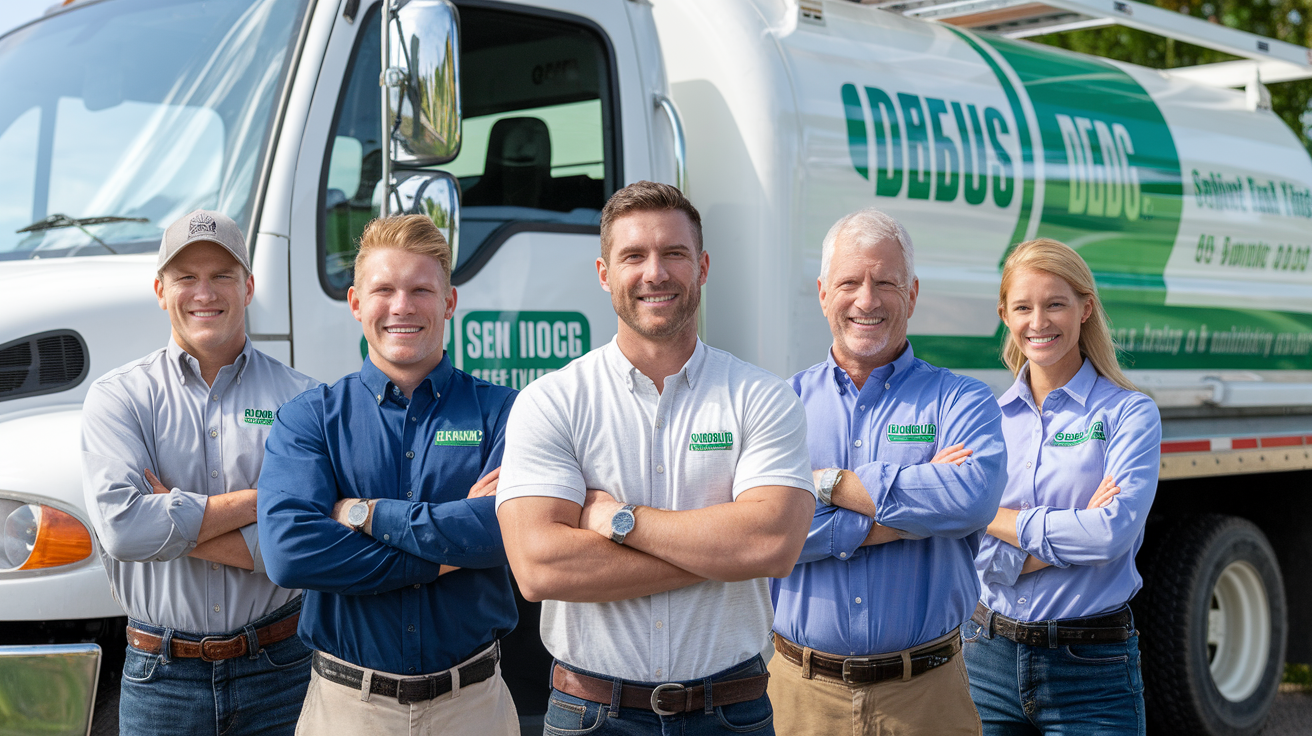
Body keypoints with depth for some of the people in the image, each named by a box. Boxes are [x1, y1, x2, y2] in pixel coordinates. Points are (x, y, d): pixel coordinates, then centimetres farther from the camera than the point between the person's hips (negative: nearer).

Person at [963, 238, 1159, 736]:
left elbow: (1115, 532, -18)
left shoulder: (1129, 413, -3)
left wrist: (1001, 519, -9)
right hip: (989, 657, 3)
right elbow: (983, 558, -4)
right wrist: (1075, 530, -15)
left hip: (1091, 670, -3)